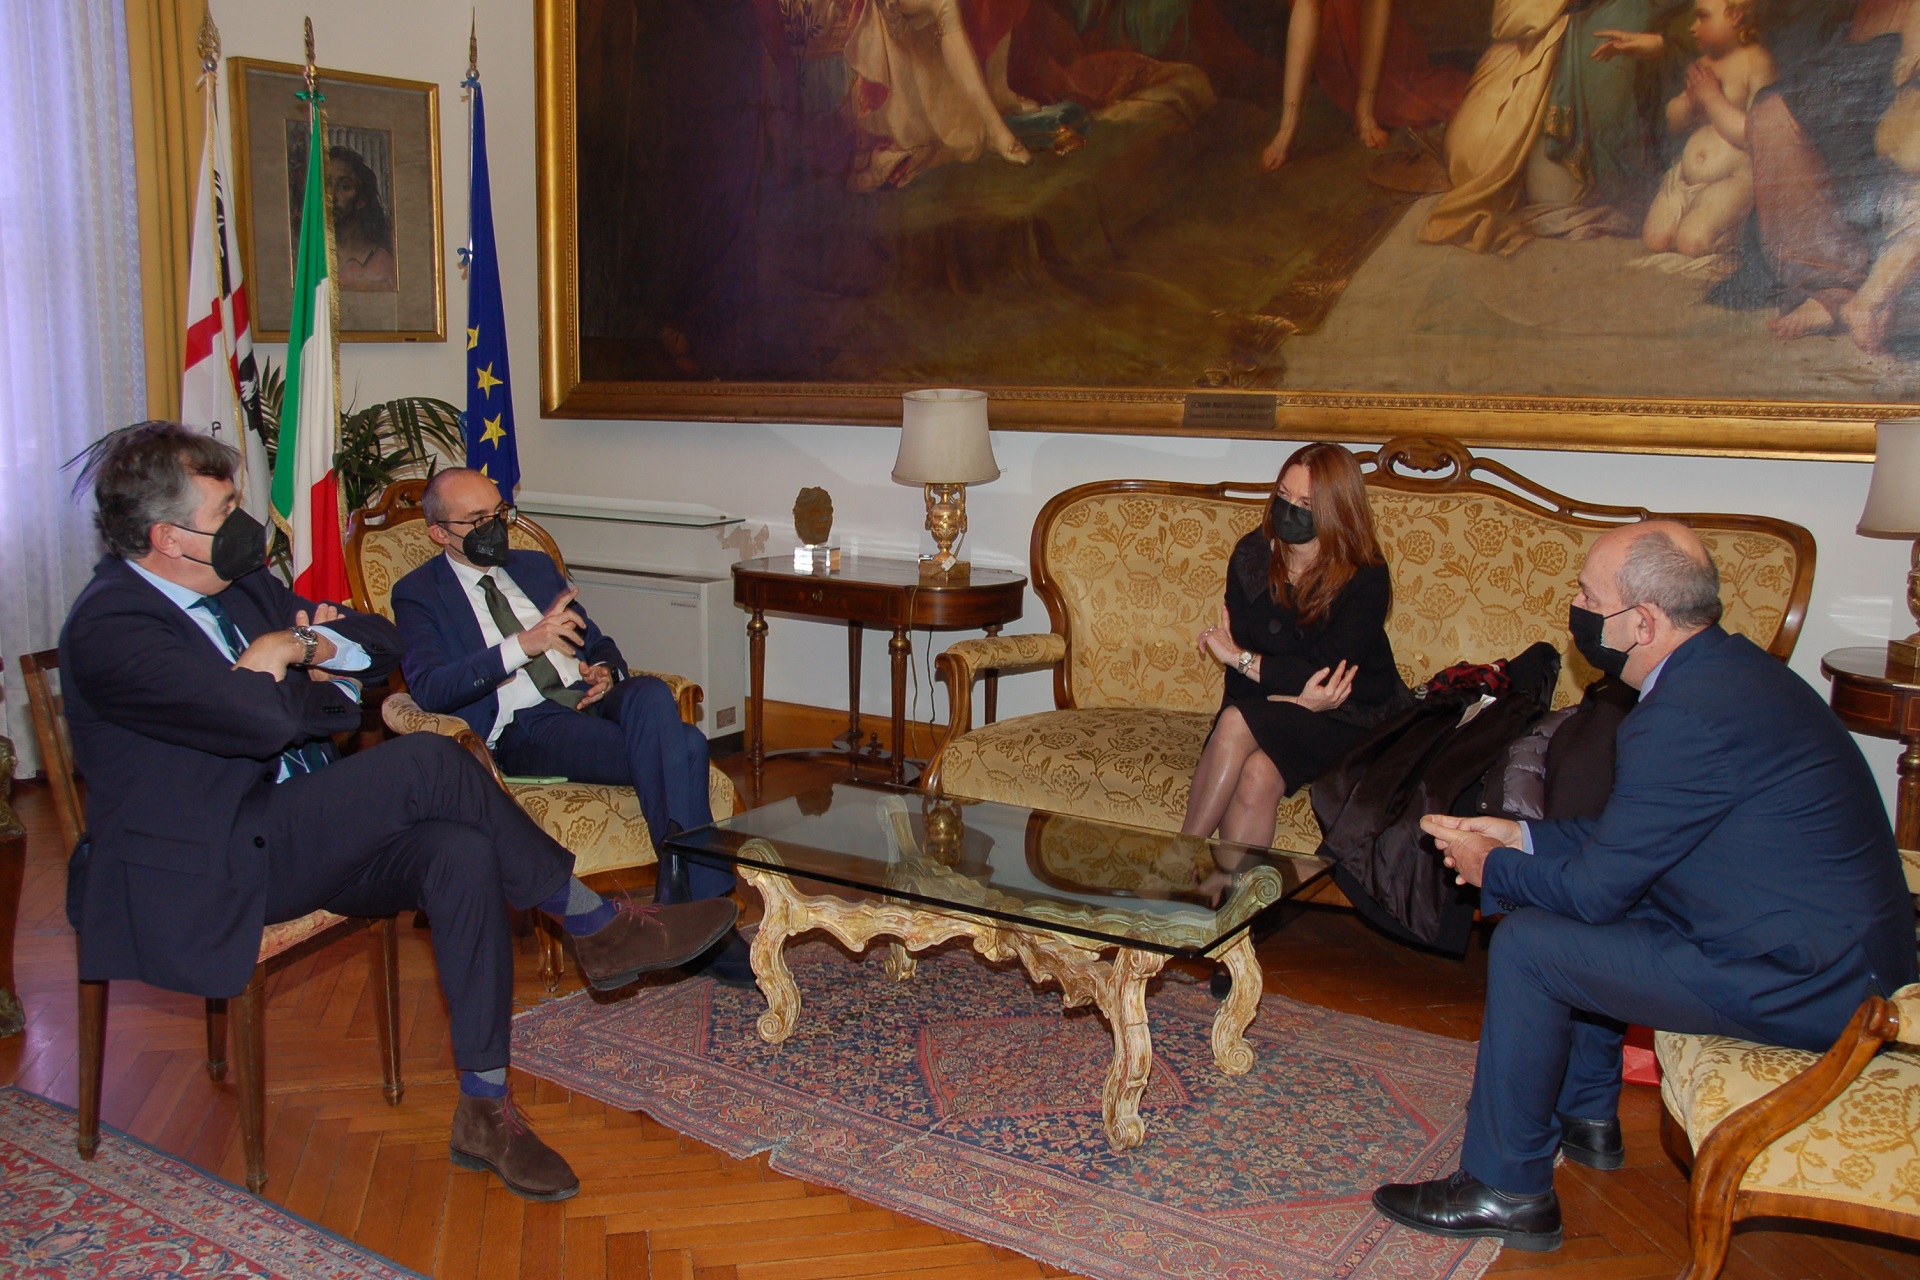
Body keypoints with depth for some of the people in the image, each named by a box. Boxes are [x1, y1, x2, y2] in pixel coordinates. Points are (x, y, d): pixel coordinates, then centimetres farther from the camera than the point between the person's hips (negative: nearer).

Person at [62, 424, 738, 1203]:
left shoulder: (238, 583, 13)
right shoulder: (108, 627, -16)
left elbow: (383, 643, 15)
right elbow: (263, 719, -29)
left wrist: (303, 647, -7)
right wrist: (324, 682, -6)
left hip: (294, 840, 8)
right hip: (197, 881, -8)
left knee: (461, 854, -22)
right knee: (429, 763, -25)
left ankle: (485, 1109, -14)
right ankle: (598, 930, -9)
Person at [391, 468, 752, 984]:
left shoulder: (536, 566, 26)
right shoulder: (418, 594, 8)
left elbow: (599, 643, 29)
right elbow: (429, 689, -11)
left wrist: (605, 671, 3)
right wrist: (524, 643, -21)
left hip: (591, 700, 5)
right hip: (522, 729, -5)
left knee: (650, 693, -34)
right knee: (679, 749, -31)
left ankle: (681, 885, -32)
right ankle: (701, 903, -28)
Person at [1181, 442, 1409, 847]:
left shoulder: (1366, 578, -15)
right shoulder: (1251, 554, -4)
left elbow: (1321, 670, -19)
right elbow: (1237, 643, -6)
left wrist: (1239, 657, -13)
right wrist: (1294, 692, -23)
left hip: (1351, 720, -3)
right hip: (1272, 709, 3)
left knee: (1237, 721, -30)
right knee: (1257, 775, -32)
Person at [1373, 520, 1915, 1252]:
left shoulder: (1684, 717, -27)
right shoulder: (1728, 666, 6)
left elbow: (1594, 887, -19)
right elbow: (1627, 834, 15)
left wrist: (1490, 868, -1)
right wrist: (1520, 836, 11)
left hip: (1808, 985, -10)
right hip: (1846, 947, 10)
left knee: (1526, 945, -10)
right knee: (1576, 913, 19)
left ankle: (1505, 1187, 4)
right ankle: (1586, 1117, 32)